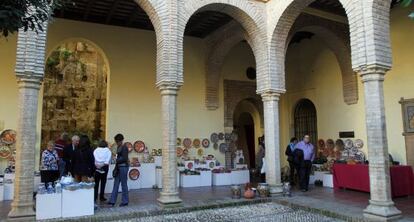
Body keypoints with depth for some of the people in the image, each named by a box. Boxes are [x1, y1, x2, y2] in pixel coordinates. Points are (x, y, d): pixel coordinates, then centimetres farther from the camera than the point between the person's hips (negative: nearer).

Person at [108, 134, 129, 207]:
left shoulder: (124, 147, -13)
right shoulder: (119, 147, 14)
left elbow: (124, 158, -18)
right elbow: (118, 157, 15)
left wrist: (116, 160, -14)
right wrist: (116, 167, 10)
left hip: (123, 167, -9)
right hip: (119, 167, 9)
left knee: (124, 184, 0)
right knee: (116, 184, 9)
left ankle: (125, 201, 10)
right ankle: (112, 201, 14)